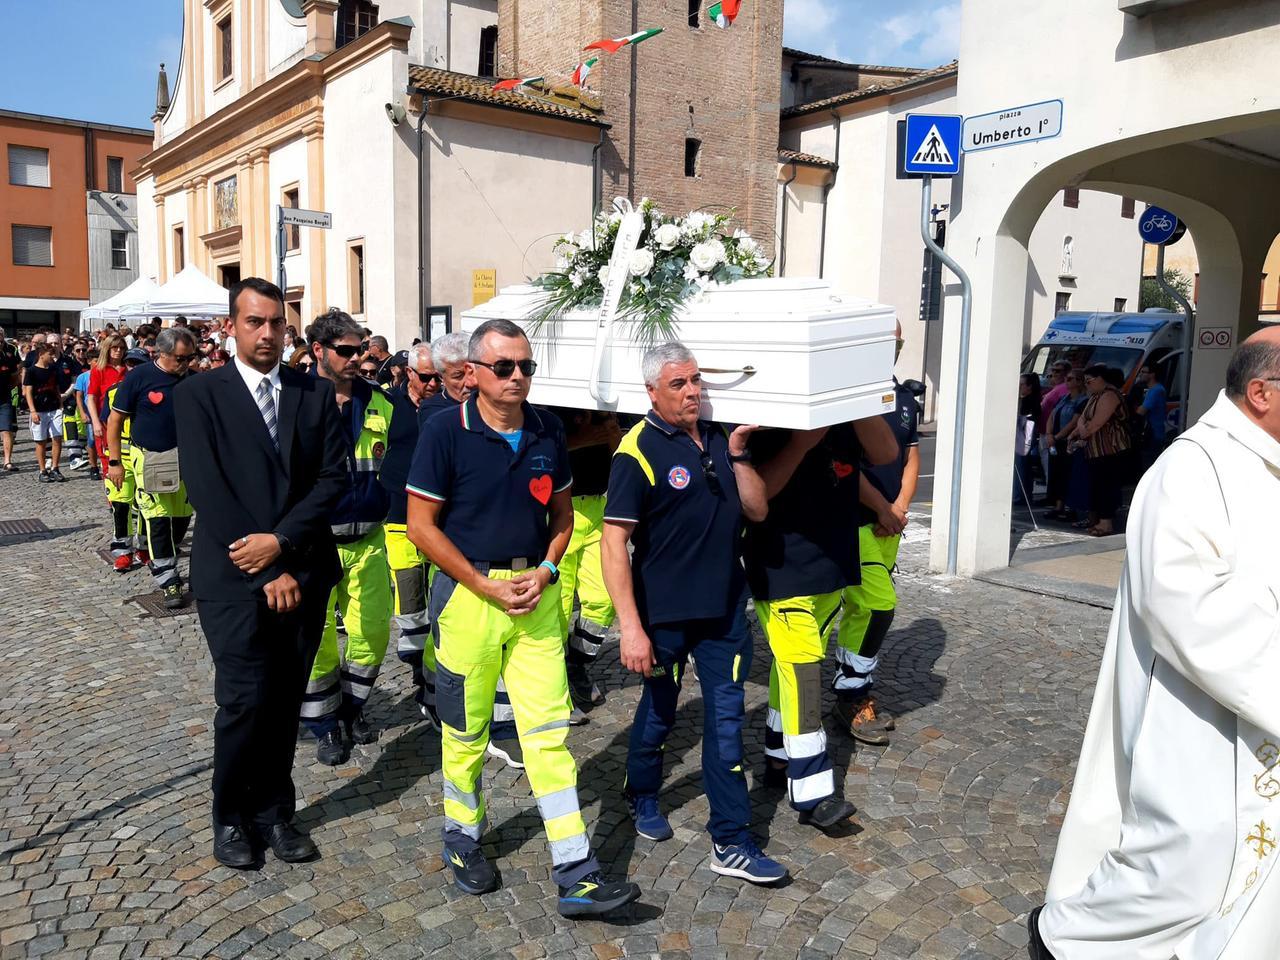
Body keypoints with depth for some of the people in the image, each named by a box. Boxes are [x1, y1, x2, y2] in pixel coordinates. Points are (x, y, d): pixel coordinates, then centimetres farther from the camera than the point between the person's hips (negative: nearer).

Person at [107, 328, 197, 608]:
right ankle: (168, 580, 3)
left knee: (182, 517, 9)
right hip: (149, 459, -4)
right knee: (158, 519, -5)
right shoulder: (138, 377, -8)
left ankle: (160, 562, 31)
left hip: (183, 458, 4)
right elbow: (115, 420, -3)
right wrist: (115, 462, -4)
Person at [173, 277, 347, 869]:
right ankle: (231, 817, 19)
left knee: (285, 701, 9)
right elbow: (208, 491, -9)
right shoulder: (198, 395, -1)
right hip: (234, 576, -3)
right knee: (245, 701, -4)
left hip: (303, 574, 3)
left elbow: (334, 477, 0)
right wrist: (267, 572, -12)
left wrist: (281, 541, -13)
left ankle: (273, 812, 25)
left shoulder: (315, 393, 7)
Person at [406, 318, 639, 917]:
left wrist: (544, 571, -5)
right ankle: (462, 840, 35)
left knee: (548, 728, 2)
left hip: (536, 591, 3)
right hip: (468, 591, -3)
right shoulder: (446, 431, -9)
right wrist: (487, 585, -13)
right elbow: (422, 525, -9)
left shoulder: (547, 431, 3)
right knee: (465, 728, 11)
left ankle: (575, 874, 6)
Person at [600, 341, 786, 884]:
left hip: (724, 609, 5)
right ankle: (642, 796, 43)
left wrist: (738, 454, -9)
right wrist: (630, 626, -23)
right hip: (665, 613, -4)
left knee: (726, 720, 7)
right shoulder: (639, 450, -14)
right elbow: (614, 541, -18)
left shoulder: (718, 439, 5)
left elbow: (758, 511, 4)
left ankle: (731, 841, 17)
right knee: (659, 711, 16)